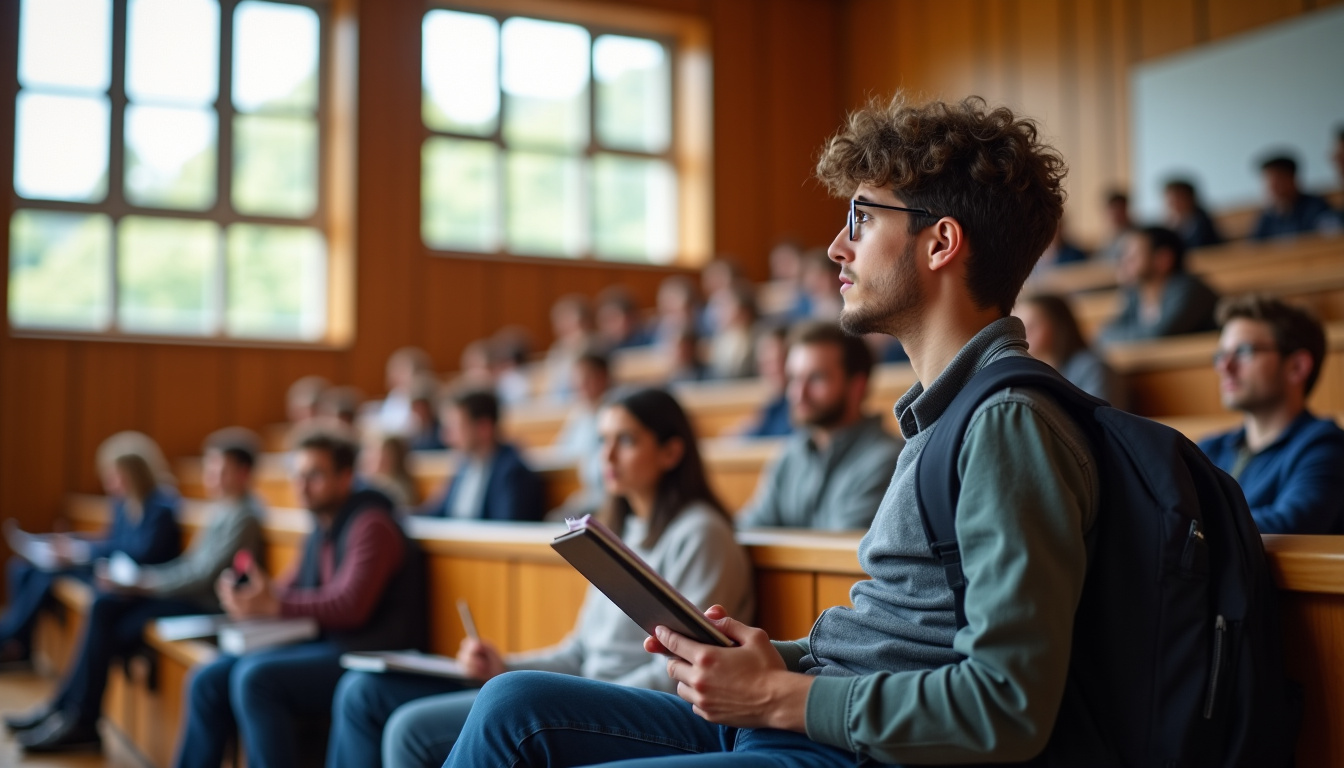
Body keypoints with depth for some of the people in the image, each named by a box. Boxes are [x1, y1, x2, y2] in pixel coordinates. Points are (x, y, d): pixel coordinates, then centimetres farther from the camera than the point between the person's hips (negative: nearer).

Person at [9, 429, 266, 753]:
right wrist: (141, 577, 6)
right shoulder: (221, 508, 14)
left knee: (108, 632, -12)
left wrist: (141, 584, -16)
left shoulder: (242, 516, -17)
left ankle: (80, 722, 1)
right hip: (188, 594, 9)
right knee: (104, 605, -3)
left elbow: (204, 577, -21)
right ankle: (64, 708, -1)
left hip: (206, 605, -9)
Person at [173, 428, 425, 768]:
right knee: (208, 681, -1)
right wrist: (247, 594, -3)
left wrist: (272, 605, -24)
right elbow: (294, 586, 18)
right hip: (326, 647, 9)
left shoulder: (370, 525, -12)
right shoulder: (322, 530, 17)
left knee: (254, 676, -28)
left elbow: (351, 607, -21)